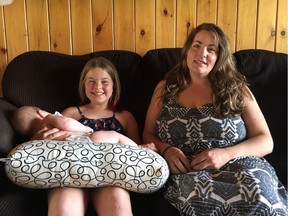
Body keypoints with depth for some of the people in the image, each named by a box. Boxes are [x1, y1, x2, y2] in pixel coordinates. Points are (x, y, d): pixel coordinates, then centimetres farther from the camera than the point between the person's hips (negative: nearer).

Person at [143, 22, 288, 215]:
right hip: (187, 171, 1)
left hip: (238, 165, 0)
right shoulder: (166, 88, 15)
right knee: (199, 193, -37)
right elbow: (148, 134, 18)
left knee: (258, 193, -37)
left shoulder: (236, 89, 10)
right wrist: (166, 150, -6)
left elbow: (266, 141, 7)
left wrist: (226, 154, -12)